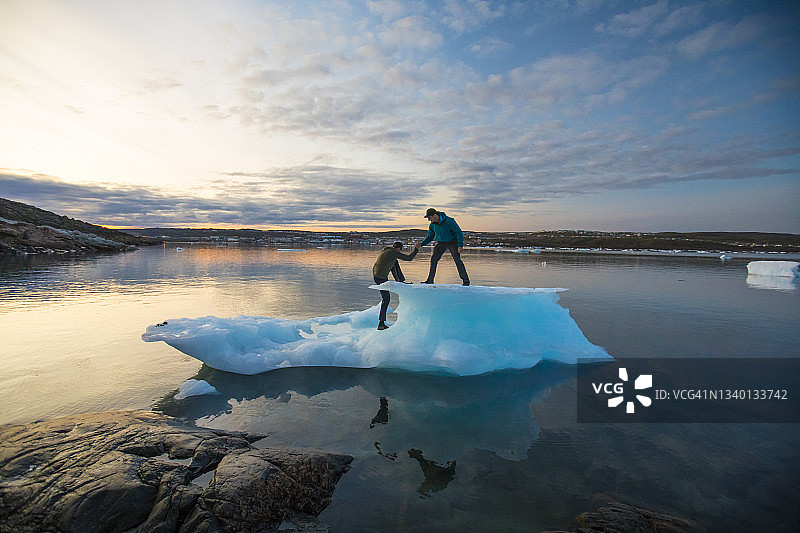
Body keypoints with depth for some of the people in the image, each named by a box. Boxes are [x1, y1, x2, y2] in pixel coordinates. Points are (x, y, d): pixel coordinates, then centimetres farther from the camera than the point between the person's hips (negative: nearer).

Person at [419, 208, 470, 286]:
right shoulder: (432, 225, -5)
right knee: (433, 259, -9)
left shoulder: (449, 221, -23)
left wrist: (460, 245, -27)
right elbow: (429, 237, 7)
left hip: (452, 242, -5)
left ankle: (465, 280, -3)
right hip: (441, 243, 5)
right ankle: (430, 280, -3)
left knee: (457, 260, -12)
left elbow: (459, 232, -20)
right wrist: (421, 244, -9)